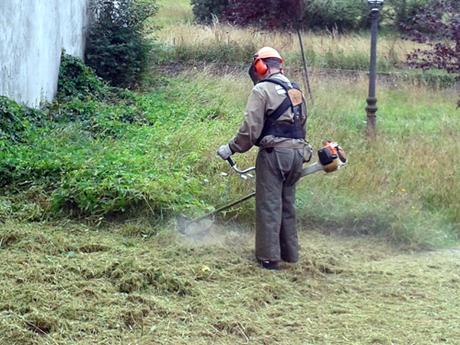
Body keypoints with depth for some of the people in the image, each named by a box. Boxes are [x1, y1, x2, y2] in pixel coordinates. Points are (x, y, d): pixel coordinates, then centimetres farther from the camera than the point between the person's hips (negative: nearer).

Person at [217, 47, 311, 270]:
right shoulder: (296, 91, 16)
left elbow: (250, 128, -14)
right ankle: (290, 253, 23)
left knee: (269, 206, -1)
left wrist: (231, 149, -3)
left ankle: (269, 257, 1)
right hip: (297, 153, 7)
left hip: (274, 153, -7)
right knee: (287, 204, 16)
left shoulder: (262, 90, -8)